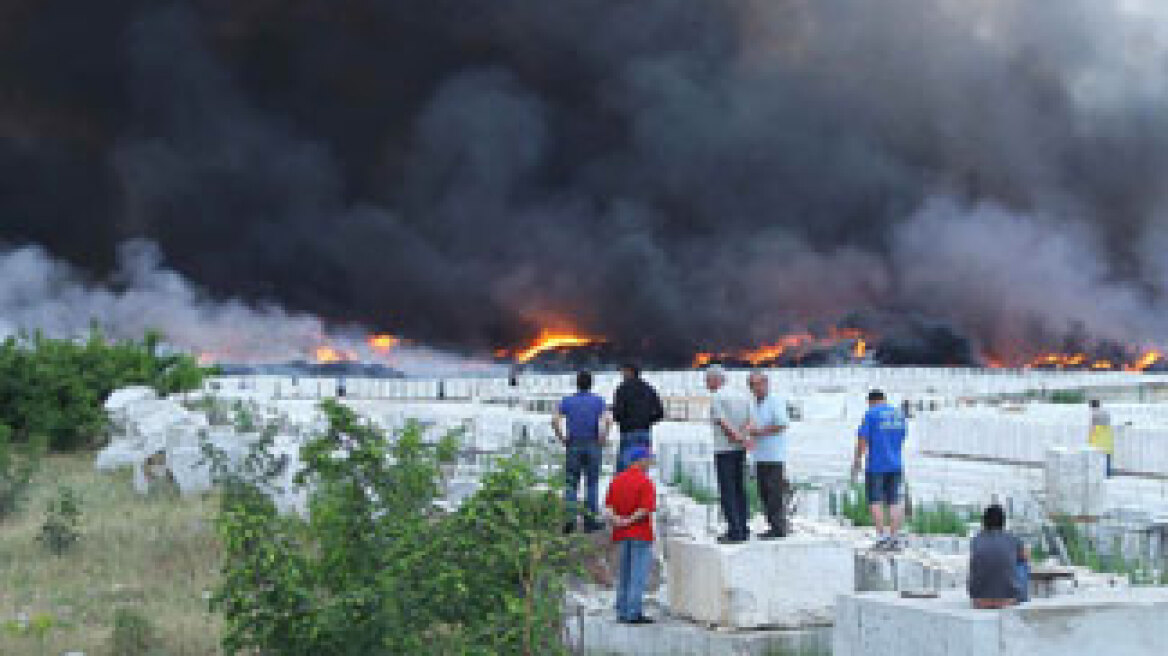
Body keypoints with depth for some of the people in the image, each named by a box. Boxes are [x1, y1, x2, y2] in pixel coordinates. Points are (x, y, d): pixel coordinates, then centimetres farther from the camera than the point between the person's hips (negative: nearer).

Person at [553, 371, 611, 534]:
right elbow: (607, 421, -13)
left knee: (571, 484, 5)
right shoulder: (598, 401, 2)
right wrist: (603, 438, -2)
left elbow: (555, 420, -9)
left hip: (573, 445, 0)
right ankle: (590, 520, 8)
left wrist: (562, 438, 0)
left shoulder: (567, 401, 3)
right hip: (592, 445, 0)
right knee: (592, 483, 8)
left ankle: (571, 517, -8)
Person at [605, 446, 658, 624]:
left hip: (622, 534, 7)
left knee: (624, 574, 14)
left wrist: (616, 519, -9)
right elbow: (646, 509, -20)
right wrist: (629, 521, -13)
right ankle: (634, 613, -6)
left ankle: (622, 612, 16)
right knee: (639, 575, -4)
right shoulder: (645, 482, -12)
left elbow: (608, 505, 5)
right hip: (640, 534, -7)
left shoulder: (616, 480, 9)